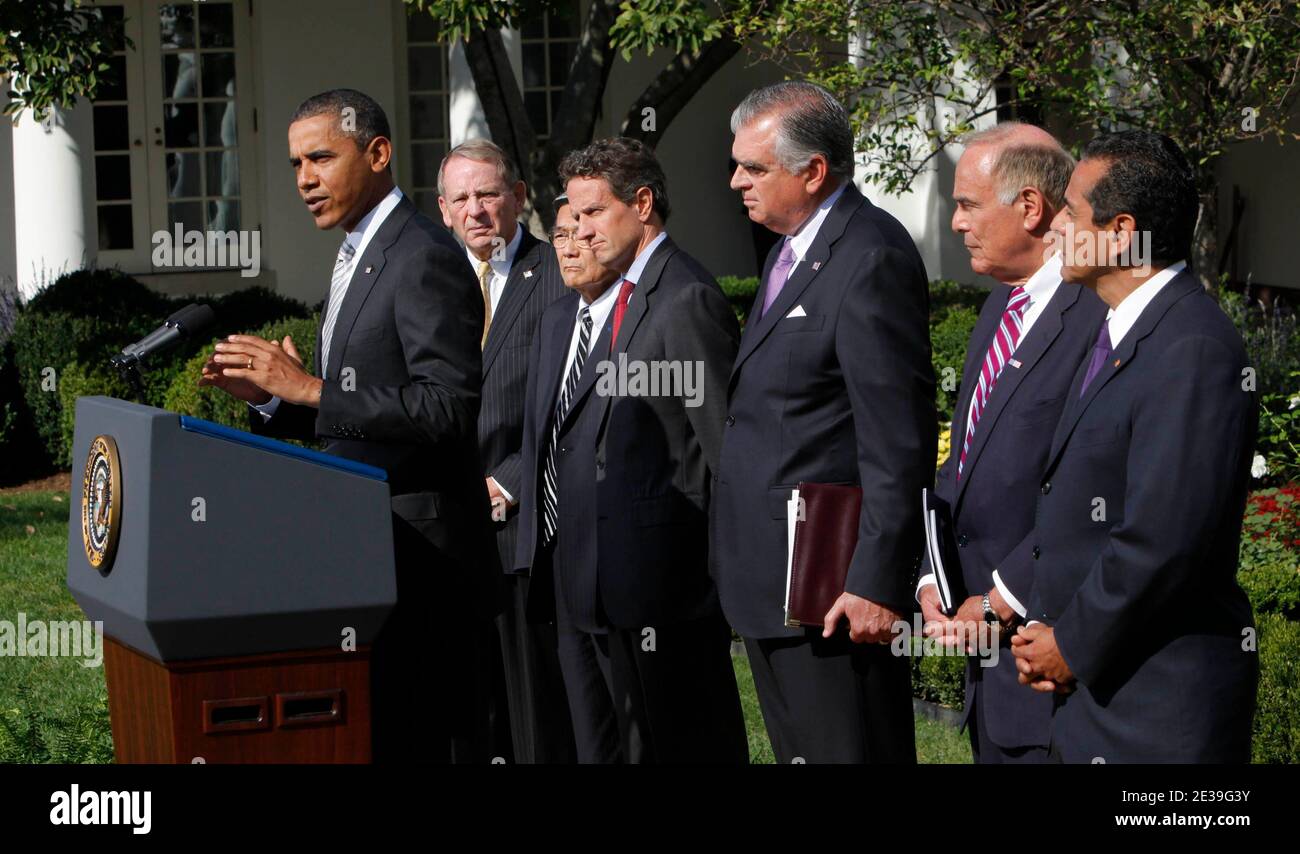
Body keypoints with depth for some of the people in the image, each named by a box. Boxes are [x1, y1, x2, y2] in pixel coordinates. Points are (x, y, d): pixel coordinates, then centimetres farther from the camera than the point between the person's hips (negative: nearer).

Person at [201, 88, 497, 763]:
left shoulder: (426, 259, -14)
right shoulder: (357, 259, 18)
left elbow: (450, 408, -23)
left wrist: (311, 388, -23)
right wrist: (271, 397, 4)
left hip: (422, 550, -10)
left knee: (424, 739, -5)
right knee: (372, 734, 12)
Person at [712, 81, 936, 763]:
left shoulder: (872, 259, -17)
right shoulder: (790, 250, 14)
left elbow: (898, 441, -21)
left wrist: (878, 583, -22)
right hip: (769, 585, 10)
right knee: (797, 752, 17)